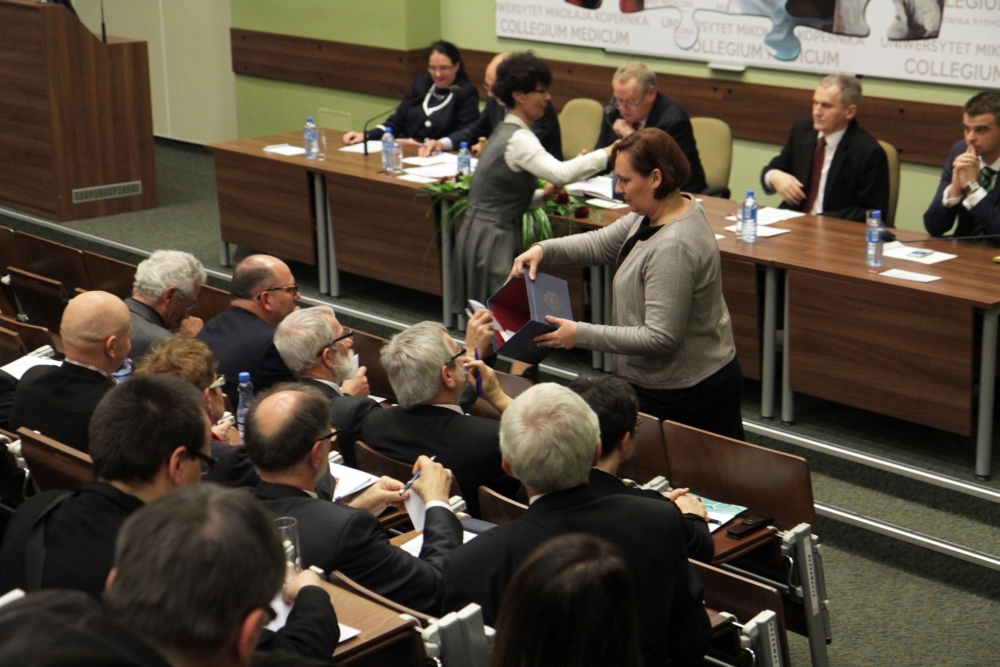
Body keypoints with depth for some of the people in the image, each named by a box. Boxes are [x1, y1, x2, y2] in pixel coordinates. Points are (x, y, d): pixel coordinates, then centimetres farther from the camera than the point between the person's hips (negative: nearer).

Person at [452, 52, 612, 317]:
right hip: (493, 240, -10)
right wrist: (607, 154, -27)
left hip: (479, 233, 10)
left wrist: (541, 195, 5)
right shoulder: (518, 139, -15)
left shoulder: (504, 132, 15)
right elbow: (560, 173, -32)